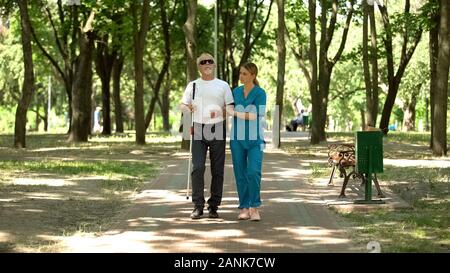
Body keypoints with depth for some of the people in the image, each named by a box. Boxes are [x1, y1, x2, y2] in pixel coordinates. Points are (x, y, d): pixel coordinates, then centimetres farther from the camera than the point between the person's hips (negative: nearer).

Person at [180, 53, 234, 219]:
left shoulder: (223, 85, 8)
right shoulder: (193, 85, 13)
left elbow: (231, 107, 4)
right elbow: (183, 105, 14)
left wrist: (220, 112, -17)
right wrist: (187, 108, -10)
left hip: (217, 129, 0)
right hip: (198, 129, 0)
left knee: (217, 169, 2)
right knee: (197, 168, -10)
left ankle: (214, 206, 9)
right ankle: (198, 206, -5)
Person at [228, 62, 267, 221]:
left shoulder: (260, 93, -7)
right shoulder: (236, 91, 8)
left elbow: (255, 115, -17)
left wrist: (234, 113, -14)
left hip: (255, 139, -4)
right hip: (237, 138, 4)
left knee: (254, 173, -16)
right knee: (240, 174, 2)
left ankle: (254, 208, -5)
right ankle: (244, 209, 9)